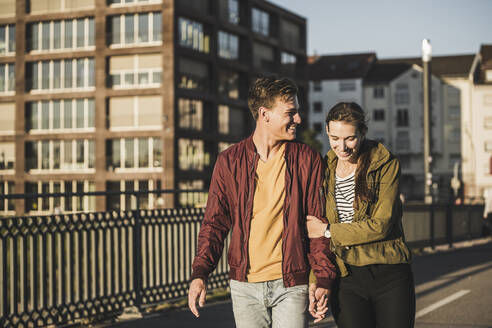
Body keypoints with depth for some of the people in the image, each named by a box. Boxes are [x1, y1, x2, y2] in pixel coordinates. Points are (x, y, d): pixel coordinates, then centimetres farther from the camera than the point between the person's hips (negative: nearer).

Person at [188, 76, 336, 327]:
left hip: (290, 285, -1)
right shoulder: (229, 161, 2)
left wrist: (323, 280, -6)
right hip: (244, 285, 1)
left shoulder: (307, 160, 1)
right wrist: (200, 273, -8)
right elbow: (215, 222, 5)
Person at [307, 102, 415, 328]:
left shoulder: (386, 164, -4)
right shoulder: (325, 171, 6)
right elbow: (315, 230, 8)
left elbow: (381, 225, -11)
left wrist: (328, 230, -8)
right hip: (346, 279, 2)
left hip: (391, 277, -2)